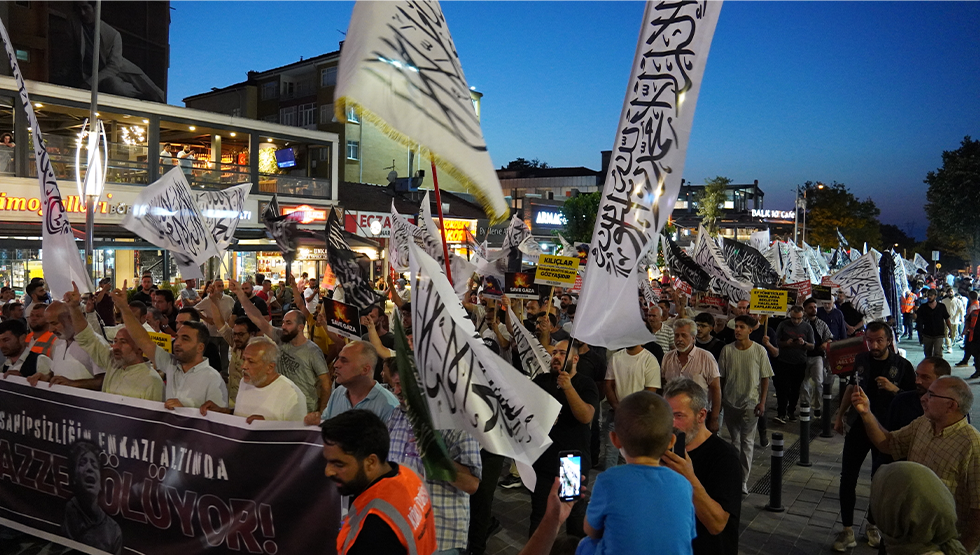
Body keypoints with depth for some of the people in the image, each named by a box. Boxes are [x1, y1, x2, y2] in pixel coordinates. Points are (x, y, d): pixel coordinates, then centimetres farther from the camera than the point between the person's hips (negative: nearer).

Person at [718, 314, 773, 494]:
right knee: (734, 440, 13)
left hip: (750, 403, -2)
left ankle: (743, 480, 6)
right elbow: (722, 377, 5)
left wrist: (762, 402, -6)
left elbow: (765, 378, -2)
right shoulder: (727, 350, -3)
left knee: (747, 442, 0)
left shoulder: (759, 351, -7)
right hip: (731, 402, 2)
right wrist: (720, 400, 5)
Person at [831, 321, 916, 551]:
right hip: (858, 426, 2)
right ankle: (847, 529, 10)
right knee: (848, 477, 0)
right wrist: (840, 415, 13)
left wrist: (894, 389, -25)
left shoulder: (902, 366, -10)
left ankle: (873, 524, 30)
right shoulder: (860, 360, -1)